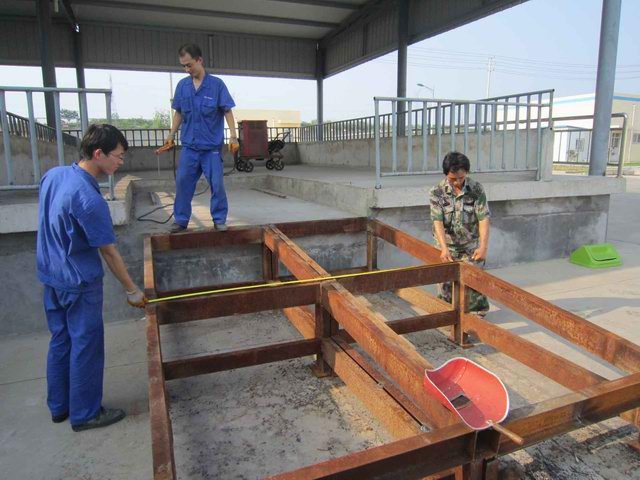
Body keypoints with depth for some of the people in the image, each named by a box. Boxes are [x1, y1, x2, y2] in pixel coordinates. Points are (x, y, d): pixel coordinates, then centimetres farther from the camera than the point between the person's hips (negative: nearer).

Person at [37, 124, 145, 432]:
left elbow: (50, 226, 11)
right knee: (86, 347, 7)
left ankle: (59, 406, 35)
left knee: (60, 342, 20)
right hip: (79, 283, -8)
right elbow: (109, 253, -19)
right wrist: (132, 290, -9)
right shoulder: (90, 200, -26)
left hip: (51, 277, 9)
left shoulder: (52, 175, -2)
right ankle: (85, 414, 22)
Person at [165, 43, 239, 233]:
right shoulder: (182, 85, 6)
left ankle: (219, 219, 13)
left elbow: (228, 111, -4)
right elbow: (178, 113, 15)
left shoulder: (217, 84, -4)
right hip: (189, 145, 3)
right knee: (183, 182, 4)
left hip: (212, 146, -3)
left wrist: (233, 136, -11)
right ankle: (180, 220, 15)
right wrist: (172, 134, 10)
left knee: (217, 184, 0)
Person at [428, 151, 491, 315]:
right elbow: (437, 221, -19)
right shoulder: (437, 192, -11)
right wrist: (444, 248, -31)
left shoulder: (476, 189, -9)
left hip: (471, 247, 0)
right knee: (446, 285, 7)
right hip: (447, 248, 0)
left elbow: (483, 218, -13)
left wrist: (483, 247, -25)